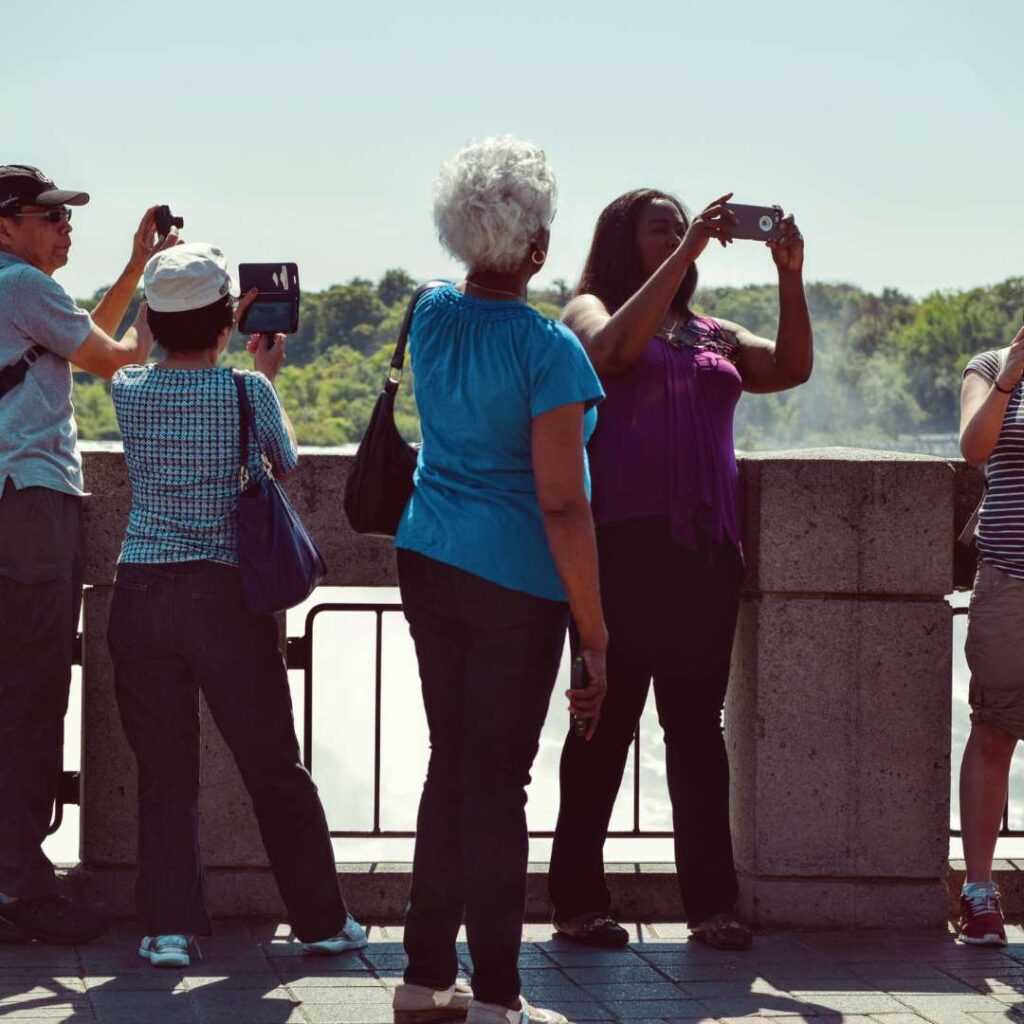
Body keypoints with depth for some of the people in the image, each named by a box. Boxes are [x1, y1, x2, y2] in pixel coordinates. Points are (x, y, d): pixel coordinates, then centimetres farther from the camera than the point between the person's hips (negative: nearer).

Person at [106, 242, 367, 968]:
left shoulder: (129, 389, 0)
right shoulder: (247, 392, -7)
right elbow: (288, 465, 13)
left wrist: (222, 335, 35)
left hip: (140, 594, 2)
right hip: (225, 594, -2)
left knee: (164, 773, 8)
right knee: (276, 769, 10)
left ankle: (170, 926, 2)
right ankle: (322, 921, 19)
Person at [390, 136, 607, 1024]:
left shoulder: (431, 315, 4)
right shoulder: (547, 348, -16)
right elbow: (562, 506, -18)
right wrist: (595, 635, -14)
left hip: (429, 561, 6)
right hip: (516, 583, -6)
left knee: (451, 767, 15)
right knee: (498, 782, -1)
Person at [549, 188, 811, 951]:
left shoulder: (711, 335, 20)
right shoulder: (590, 311, 7)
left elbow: (792, 368, 7)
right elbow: (617, 347, -16)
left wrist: (791, 277, -5)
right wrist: (686, 255, -17)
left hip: (706, 549, 5)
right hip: (623, 545, -5)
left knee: (697, 723, 4)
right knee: (609, 722, -3)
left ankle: (712, 902, 4)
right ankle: (579, 900, 2)